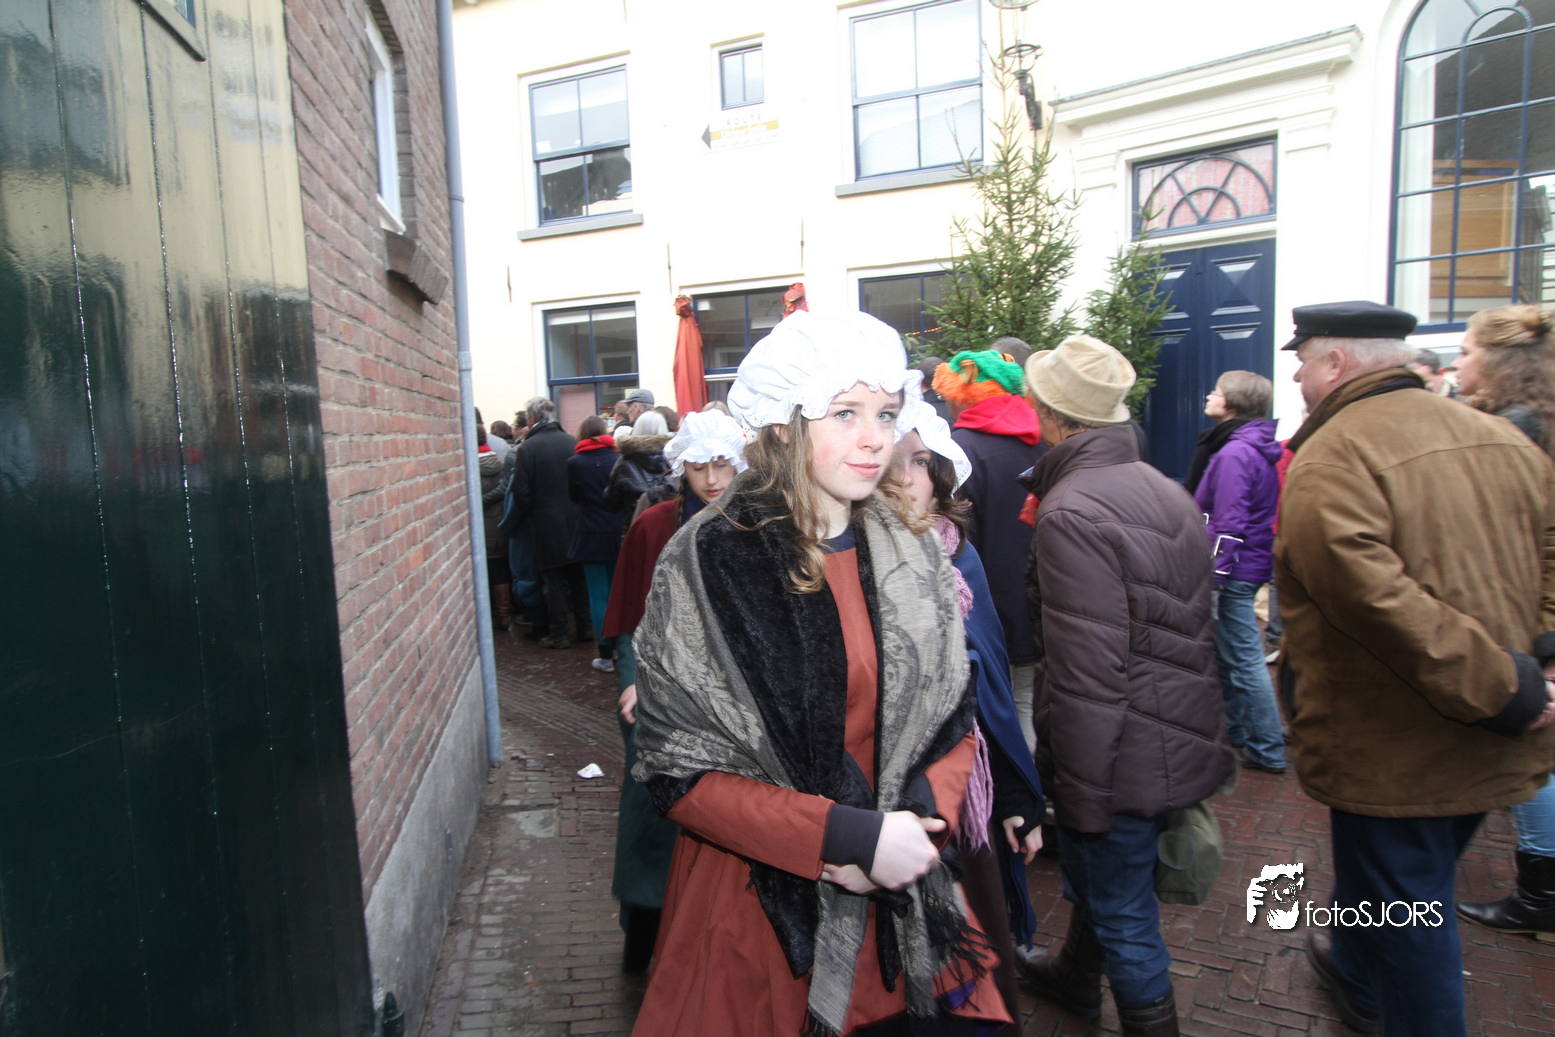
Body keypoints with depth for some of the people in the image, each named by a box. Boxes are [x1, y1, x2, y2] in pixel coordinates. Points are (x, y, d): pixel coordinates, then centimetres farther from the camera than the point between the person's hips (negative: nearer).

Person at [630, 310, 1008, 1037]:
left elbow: (953, 724, 6)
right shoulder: (706, 565, -15)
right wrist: (849, 836, -21)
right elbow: (678, 771, -15)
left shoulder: (913, 560, 0)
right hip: (758, 911, -4)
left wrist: (914, 822, -13)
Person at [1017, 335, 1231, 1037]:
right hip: (1181, 736, 10)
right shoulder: (1163, 489, 6)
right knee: (1095, 870, 29)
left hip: (1123, 759, -10)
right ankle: (1076, 978, 52)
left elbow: (1086, 672, -25)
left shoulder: (1072, 512, -23)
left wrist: (1079, 791, -17)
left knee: (1122, 915, 8)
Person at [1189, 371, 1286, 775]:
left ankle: (1269, 749, 8)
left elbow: (1228, 525, -23)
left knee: (1243, 659, -1)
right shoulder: (1257, 449, 12)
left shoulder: (1235, 453, -19)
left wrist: (1213, 579, -21)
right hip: (1251, 564, 10)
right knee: (1227, 654, 21)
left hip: (1233, 570, -10)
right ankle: (1235, 730, 34)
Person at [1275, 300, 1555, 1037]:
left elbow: (1377, 599, -31)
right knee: (1411, 890, 29)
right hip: (1490, 752, 9)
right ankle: (1353, 974, 53)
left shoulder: (1328, 461, -21)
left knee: (1404, 918, 9)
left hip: (1391, 751, -9)